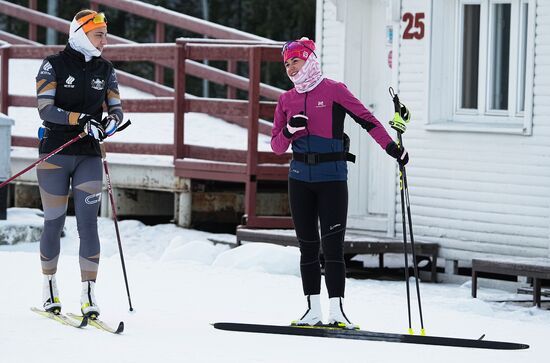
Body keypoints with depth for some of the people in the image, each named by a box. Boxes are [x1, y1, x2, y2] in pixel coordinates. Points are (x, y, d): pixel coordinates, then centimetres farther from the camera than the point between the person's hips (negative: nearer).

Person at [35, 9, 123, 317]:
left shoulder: (105, 70, 8)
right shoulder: (54, 66, -5)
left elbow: (117, 108, 7)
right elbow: (46, 109, -14)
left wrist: (112, 120, -17)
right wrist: (82, 119, -27)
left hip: (89, 156, 3)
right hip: (55, 153, -3)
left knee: (88, 223, -7)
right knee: (54, 224, 5)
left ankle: (89, 294, -8)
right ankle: (50, 285, 25)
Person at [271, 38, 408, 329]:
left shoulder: (333, 90, -2)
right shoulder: (286, 100, 11)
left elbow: (365, 119, -4)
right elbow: (277, 146, 11)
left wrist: (391, 147, -11)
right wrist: (289, 130, -10)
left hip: (332, 176, -4)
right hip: (300, 179, 4)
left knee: (332, 246, -8)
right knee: (307, 245, 6)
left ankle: (336, 311, -8)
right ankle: (313, 310, 10)